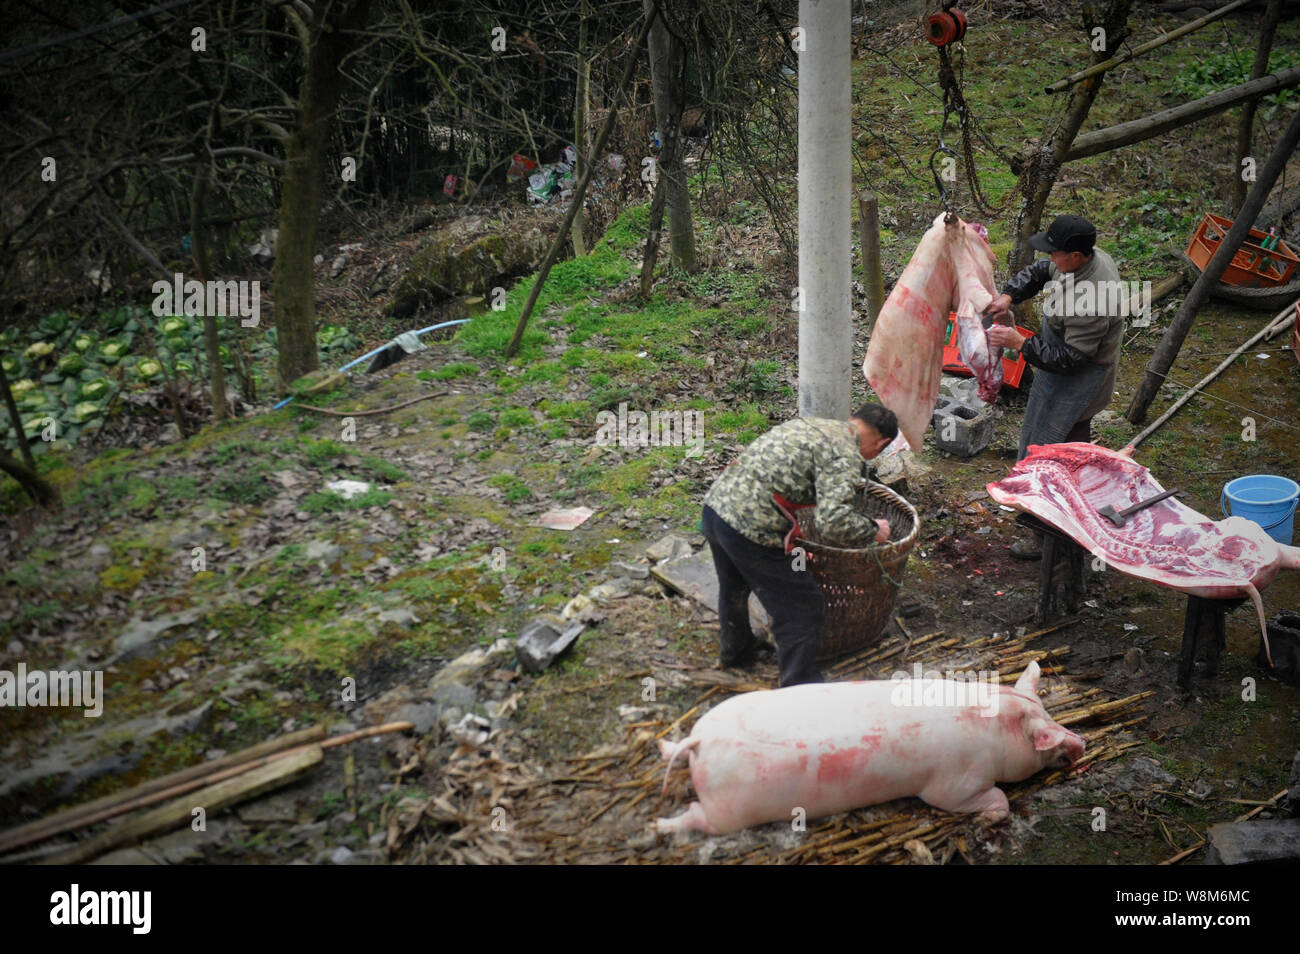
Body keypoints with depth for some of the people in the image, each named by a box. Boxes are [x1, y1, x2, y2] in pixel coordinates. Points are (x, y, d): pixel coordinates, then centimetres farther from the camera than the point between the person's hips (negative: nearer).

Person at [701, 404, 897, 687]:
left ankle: (735, 650, 57)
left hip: (716, 503, 9)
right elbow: (834, 520, -22)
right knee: (803, 610, 6)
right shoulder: (846, 456, -10)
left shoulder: (809, 423, 17)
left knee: (734, 588, 34)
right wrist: (873, 529, -4)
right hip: (750, 527, -9)